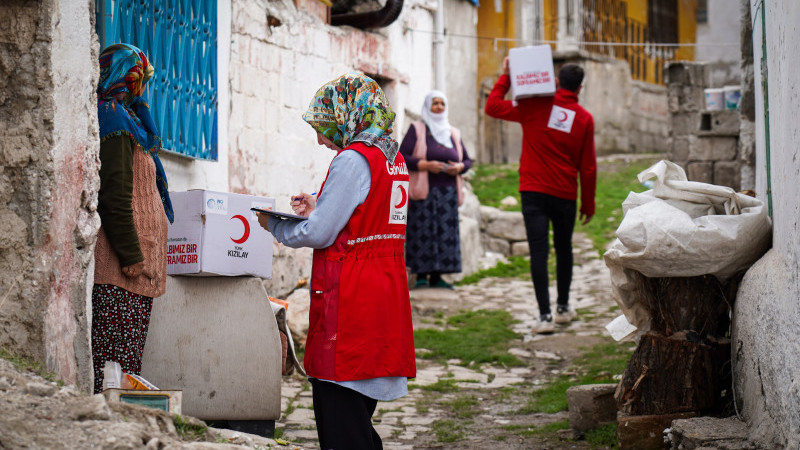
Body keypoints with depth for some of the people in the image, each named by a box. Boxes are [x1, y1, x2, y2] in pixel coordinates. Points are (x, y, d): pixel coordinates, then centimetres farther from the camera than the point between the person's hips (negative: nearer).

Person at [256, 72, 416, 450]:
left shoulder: (352, 159, -14)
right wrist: (318, 209, 20)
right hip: (385, 291, 9)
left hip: (348, 301, -9)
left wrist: (274, 225, 1)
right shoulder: (393, 158, 13)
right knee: (360, 415, 16)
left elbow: (318, 234, -15)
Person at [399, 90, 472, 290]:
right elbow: (402, 156, -4)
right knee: (422, 231, -10)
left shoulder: (453, 133, 18)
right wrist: (425, 165, -16)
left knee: (446, 232, -2)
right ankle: (421, 275, -6)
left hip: (448, 191, 4)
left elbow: (467, 160, 20)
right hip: (424, 191, -4)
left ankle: (436, 276, 2)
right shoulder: (417, 129, 5)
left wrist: (459, 167, -3)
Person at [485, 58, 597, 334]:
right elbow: (588, 167, 3)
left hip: (534, 192, -2)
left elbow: (492, 107, 4)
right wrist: (588, 204, 12)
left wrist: (506, 76, 12)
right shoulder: (584, 118, 1)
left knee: (539, 251, -4)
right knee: (564, 249, 19)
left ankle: (545, 315, -11)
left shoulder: (536, 107, -4)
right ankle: (563, 307, 31)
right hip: (565, 195, 2)